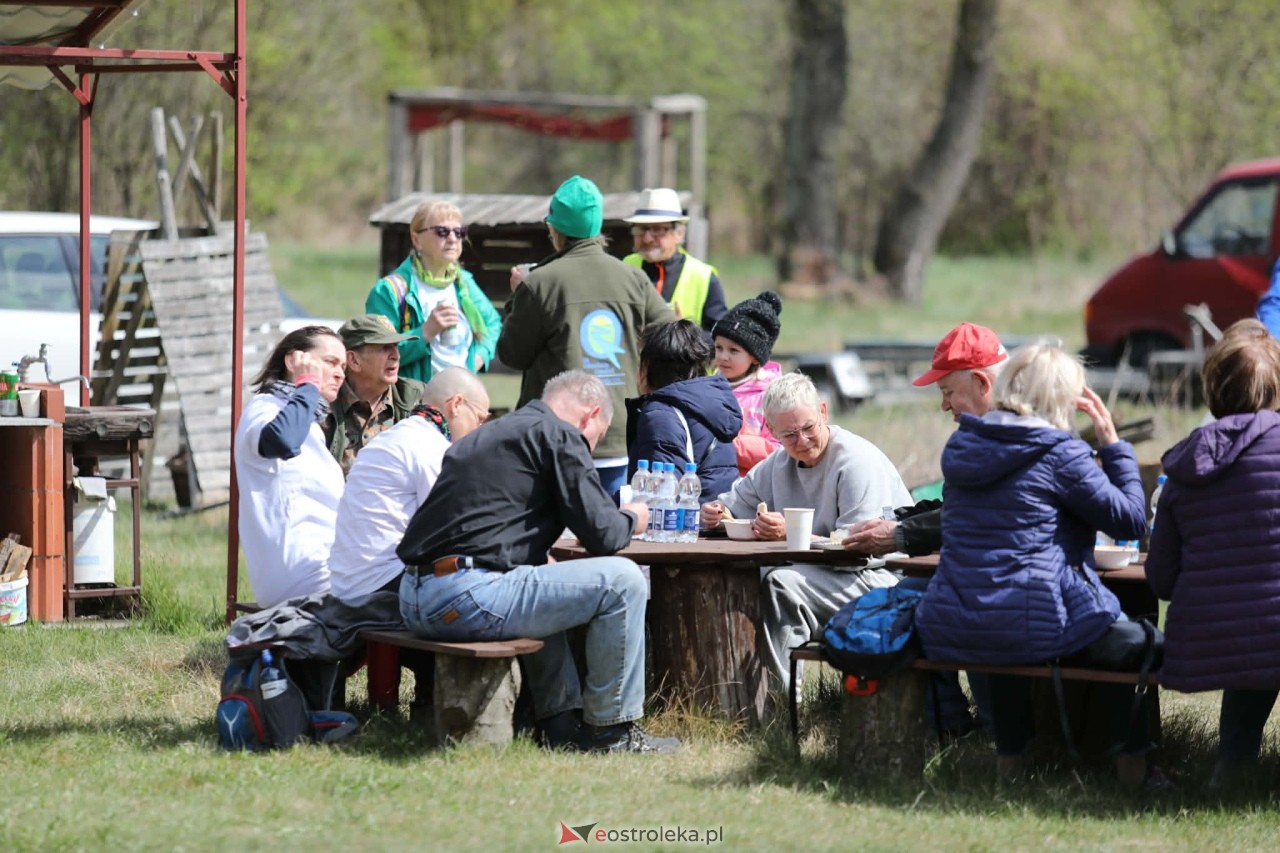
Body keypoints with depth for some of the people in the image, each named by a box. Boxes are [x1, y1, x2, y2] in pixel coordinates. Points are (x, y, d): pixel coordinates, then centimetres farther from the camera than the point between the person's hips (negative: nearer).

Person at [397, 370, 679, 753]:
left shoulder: (486, 435, 26)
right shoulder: (560, 436, -1)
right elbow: (602, 535, -5)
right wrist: (631, 519, 19)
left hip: (414, 602, 10)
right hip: (467, 599, -10)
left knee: (537, 587, 37)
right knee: (621, 581, -3)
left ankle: (561, 722, 30)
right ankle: (611, 729, 6)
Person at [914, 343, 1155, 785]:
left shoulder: (962, 445, 9)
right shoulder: (1061, 454, -11)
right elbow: (1131, 520, -6)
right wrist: (1113, 444, 2)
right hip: (1029, 627, -6)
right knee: (1134, 640, 16)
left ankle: (1009, 754, 38)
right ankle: (1133, 761, 16)